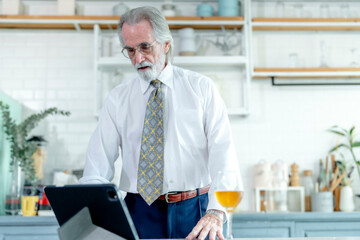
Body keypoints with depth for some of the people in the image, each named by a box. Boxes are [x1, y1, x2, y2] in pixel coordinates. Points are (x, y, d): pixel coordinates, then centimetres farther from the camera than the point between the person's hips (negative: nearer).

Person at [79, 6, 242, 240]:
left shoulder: (201, 88, 2)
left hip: (195, 212, -1)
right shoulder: (118, 98, 7)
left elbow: (223, 153, -7)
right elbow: (99, 163, 2)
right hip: (140, 212, 1)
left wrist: (216, 212, -21)